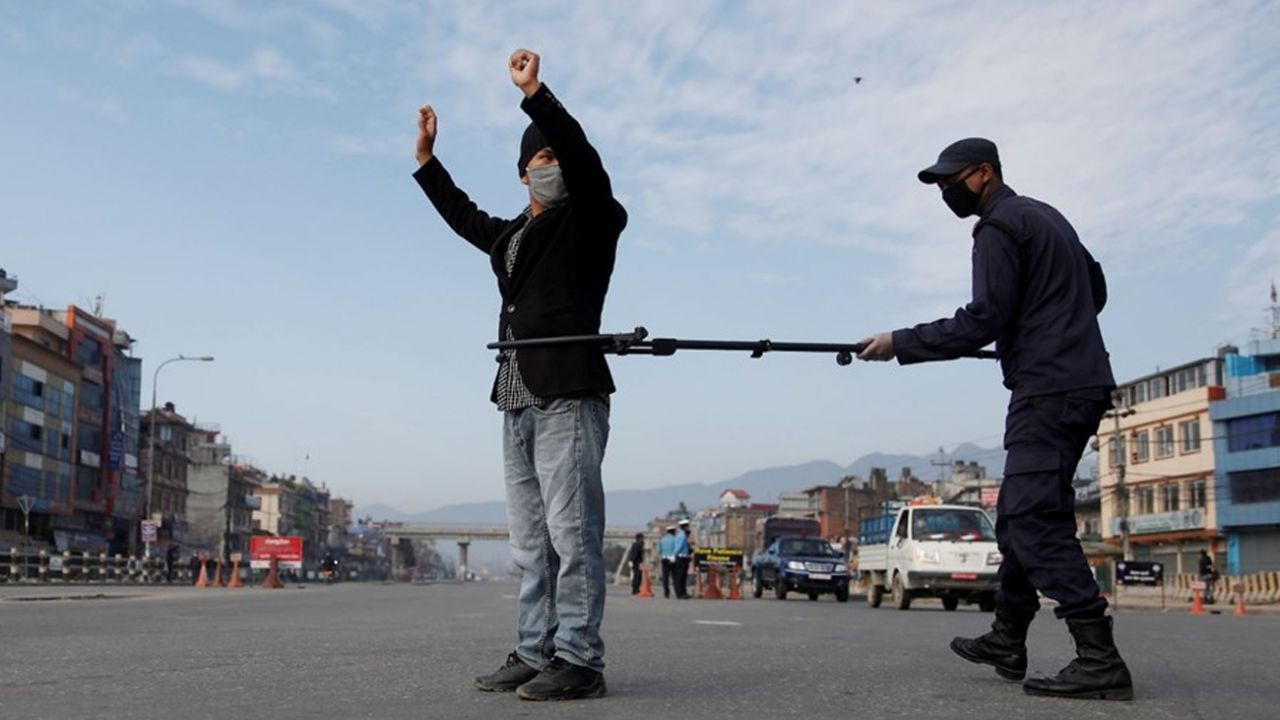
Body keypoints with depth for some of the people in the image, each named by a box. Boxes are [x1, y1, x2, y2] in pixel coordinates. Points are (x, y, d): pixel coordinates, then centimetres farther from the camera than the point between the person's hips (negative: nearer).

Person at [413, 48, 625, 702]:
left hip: (568, 395, -8)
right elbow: (465, 216, 41)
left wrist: (534, 92, -19)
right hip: (518, 399, 8)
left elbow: (583, 157, -14)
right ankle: (535, 654, 13)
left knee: (571, 531, -10)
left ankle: (578, 661, -8)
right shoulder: (513, 235, 23)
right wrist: (426, 158, 44)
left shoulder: (591, 218, 4)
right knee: (531, 542, 8)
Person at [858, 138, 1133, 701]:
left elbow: (981, 321, -16)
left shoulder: (999, 228, -9)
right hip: (1081, 384, 10)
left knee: (1035, 519, -14)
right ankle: (1007, 641, 19)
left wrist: (899, 343, -11)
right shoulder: (1046, 217, 21)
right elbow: (1096, 289, 29)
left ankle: (1099, 660, -19)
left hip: (1049, 391, -10)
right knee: (1020, 514, 13)